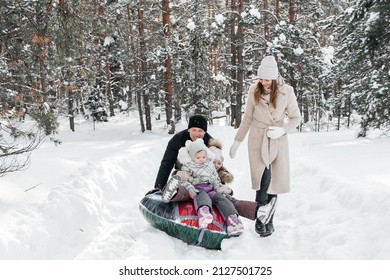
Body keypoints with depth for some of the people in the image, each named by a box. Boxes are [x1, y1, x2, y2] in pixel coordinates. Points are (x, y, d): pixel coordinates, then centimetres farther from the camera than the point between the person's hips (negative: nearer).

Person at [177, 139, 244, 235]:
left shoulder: (210, 164, 21)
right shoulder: (187, 166, 7)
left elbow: (216, 178, 26)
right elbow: (183, 180, -1)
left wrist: (219, 188, 12)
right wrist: (190, 188, -19)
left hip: (210, 189, 5)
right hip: (197, 190, -5)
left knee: (221, 198, -24)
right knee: (203, 197, -39)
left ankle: (232, 219, -43)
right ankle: (204, 213, -73)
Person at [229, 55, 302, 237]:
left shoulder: (286, 91, -7)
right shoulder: (254, 90, -2)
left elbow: (296, 118, 1)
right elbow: (247, 119, 7)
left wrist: (283, 130, -18)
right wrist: (237, 142, 9)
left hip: (278, 139, 0)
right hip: (257, 138, 0)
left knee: (275, 181, 1)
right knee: (263, 178, -14)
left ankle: (269, 220, 17)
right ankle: (261, 219, -1)